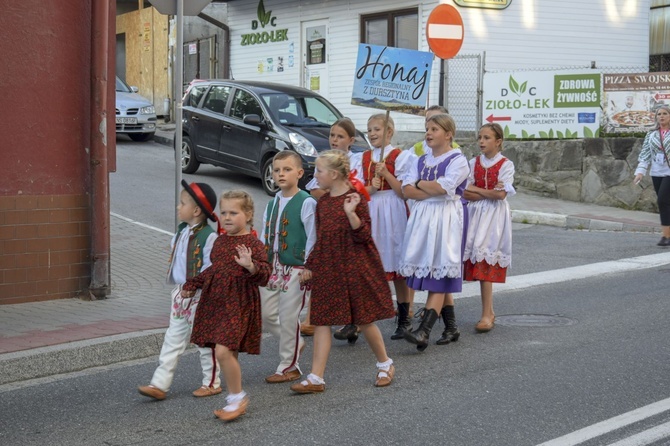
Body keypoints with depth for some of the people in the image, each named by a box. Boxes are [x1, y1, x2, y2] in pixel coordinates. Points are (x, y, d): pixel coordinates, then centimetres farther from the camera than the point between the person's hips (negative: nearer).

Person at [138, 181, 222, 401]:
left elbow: (210, 270, -20)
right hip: (180, 293, 8)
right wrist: (178, 288, 11)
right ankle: (160, 384, 9)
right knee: (173, 339, 7)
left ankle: (212, 383, 21)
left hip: (200, 296, -8)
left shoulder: (209, 237, -18)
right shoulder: (182, 232, 7)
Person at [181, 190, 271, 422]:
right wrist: (192, 285, 25)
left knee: (223, 351, -16)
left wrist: (251, 267, -35)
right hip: (214, 302, 7)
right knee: (227, 353, 10)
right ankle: (235, 398, 23)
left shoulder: (253, 244, -10)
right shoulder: (220, 241, 12)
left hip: (238, 305, -7)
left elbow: (264, 277, -17)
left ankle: (238, 397, 1)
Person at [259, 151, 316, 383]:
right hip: (272, 266, 7)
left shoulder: (306, 203, -11)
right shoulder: (272, 203, 10)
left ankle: (289, 366, 15)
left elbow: (313, 238, -12)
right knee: (265, 314, 9)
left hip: (295, 268, -7)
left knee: (289, 317, 0)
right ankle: (296, 342, 33)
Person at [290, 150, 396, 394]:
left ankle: (385, 364, 27)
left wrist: (351, 213, -29)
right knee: (321, 320, 1)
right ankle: (316, 377, 2)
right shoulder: (322, 202, 10)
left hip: (355, 268, -6)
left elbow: (363, 236, -15)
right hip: (327, 268, 6)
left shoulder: (355, 198, -10)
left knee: (364, 319, 4)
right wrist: (310, 265, 14)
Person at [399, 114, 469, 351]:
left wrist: (421, 184, -2)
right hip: (423, 217, 7)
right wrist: (432, 191, -10)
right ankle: (451, 327, 18)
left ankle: (424, 331, -21)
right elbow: (407, 188, 4)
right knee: (439, 278, 8)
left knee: (439, 274, -11)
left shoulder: (457, 160, -4)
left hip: (447, 218, -7)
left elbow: (443, 187, -18)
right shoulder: (423, 160, 16)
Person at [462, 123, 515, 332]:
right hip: (476, 214, 4)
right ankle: (488, 312, 11)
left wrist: (476, 190, -6)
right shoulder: (474, 163, 9)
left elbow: (501, 194, -13)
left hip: (495, 215, -4)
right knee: (482, 264, 2)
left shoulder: (506, 164, -2)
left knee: (486, 263, -11)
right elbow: (467, 194, 1)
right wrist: (490, 192, -10)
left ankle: (487, 314, -8)